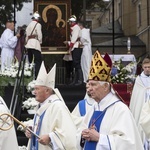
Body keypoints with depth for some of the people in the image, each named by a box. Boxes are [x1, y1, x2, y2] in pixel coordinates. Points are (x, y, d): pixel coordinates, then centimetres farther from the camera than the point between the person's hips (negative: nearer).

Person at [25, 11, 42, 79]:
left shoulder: (29, 25, 17)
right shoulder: (38, 24, -4)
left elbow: (27, 36, 15)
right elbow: (39, 35, -9)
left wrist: (27, 42, 19)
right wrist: (40, 42, 5)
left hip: (28, 44, 8)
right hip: (35, 44, -8)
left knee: (30, 61, 11)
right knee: (38, 60, -8)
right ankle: (36, 75, -18)